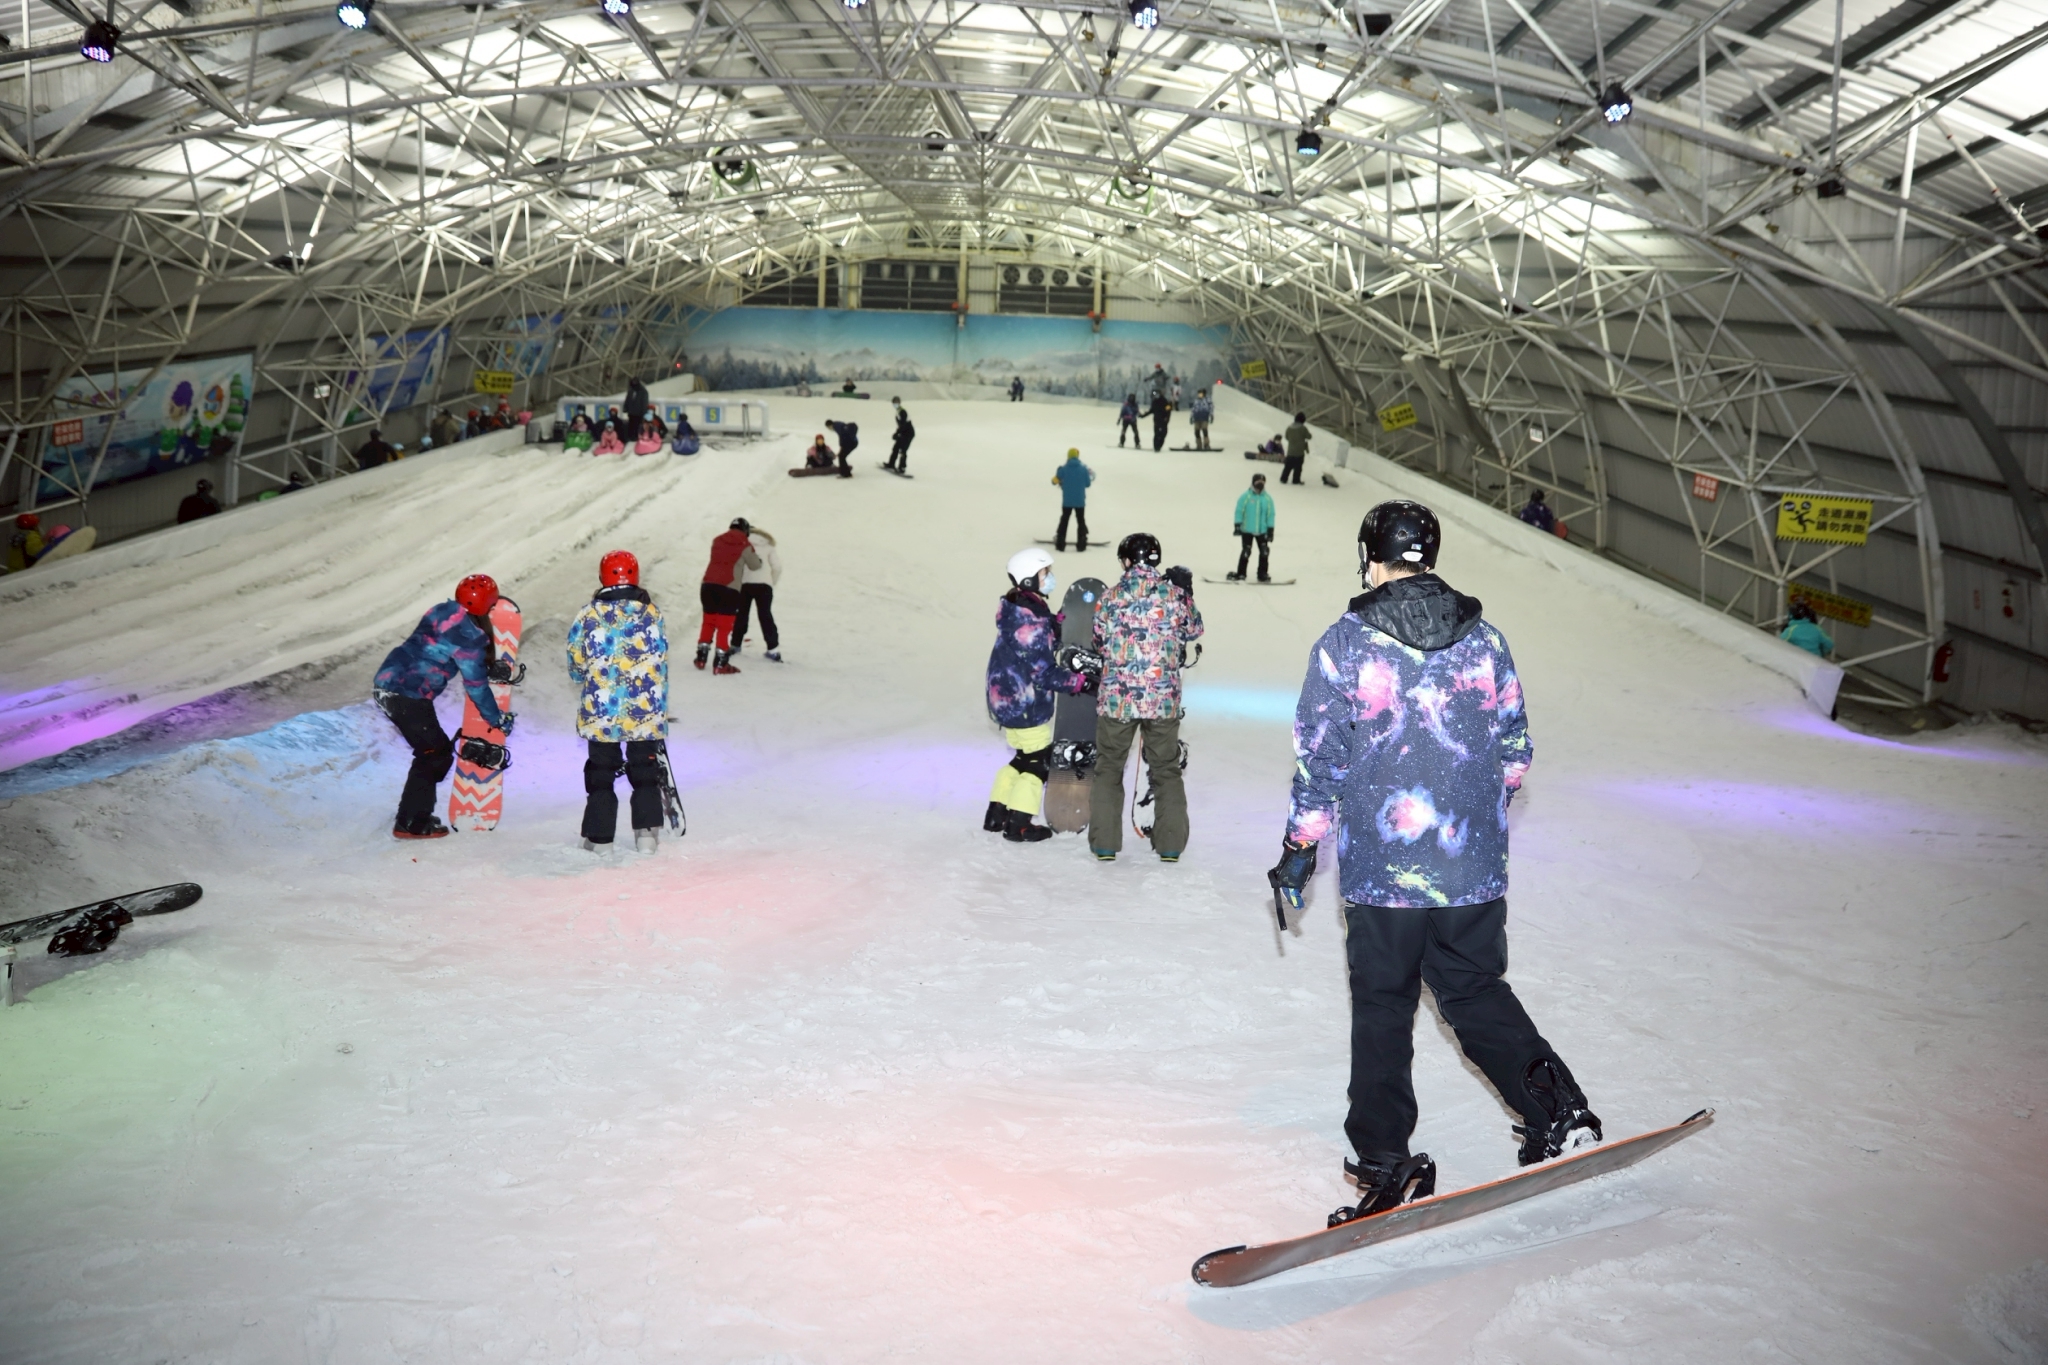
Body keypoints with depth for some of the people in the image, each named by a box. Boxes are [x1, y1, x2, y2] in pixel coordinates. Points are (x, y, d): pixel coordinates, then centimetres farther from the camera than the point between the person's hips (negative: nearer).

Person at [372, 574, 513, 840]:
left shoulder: (441, 612, 11)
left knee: (434, 750, 19)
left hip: (387, 682, 9)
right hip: (408, 696, -9)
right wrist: (498, 719, 6)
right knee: (436, 754, 3)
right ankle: (410, 824, 4)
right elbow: (476, 684, -6)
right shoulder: (468, 635, -13)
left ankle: (414, 815, 25)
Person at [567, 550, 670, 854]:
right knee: (645, 772, 14)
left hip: (600, 714, -1)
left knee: (600, 773, 12)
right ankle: (647, 833, 8)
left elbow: (575, 666, 1)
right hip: (646, 713, 1)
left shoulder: (588, 616, -5)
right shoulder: (652, 613, 0)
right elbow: (662, 661, 8)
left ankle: (598, 837, 13)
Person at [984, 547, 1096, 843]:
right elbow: (1043, 672, -23)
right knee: (1038, 760, 3)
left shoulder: (1012, 607, 6)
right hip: (1024, 704, -10)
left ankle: (996, 815, 26)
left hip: (1006, 697, 10)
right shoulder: (1031, 619, -24)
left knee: (1024, 756, 21)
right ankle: (1018, 825, 9)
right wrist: (1077, 681, -16)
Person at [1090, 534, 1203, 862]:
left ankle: (1104, 844, 14)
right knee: (1166, 770, 16)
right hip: (1163, 699, 1)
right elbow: (1194, 631, 11)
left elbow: (1100, 644, 6)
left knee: (1108, 768, 14)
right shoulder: (1174, 594, -6)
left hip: (1116, 698, 0)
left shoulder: (1110, 598, -6)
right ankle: (1171, 844, 16)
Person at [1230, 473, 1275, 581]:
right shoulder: (1245, 496, -7)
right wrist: (1237, 525, -11)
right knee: (1246, 552, -4)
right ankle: (1240, 574, 9)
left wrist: (1270, 530, 4)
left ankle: (1262, 574, 16)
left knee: (1264, 552, 2)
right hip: (1247, 530, -3)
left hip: (1262, 531, 3)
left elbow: (1270, 515, 6)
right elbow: (1239, 512, -5)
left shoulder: (1268, 498, 1)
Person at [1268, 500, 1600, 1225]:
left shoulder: (1344, 645, -9)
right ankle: (1557, 1107, 12)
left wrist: (1298, 850, 2)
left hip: (1381, 868, -3)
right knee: (1477, 991, 20)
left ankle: (1384, 1159, 10)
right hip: (1475, 867, 3)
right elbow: (1514, 748, 9)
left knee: (1382, 1008, 9)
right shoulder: (1485, 637, 2)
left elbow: (1319, 760, -8)